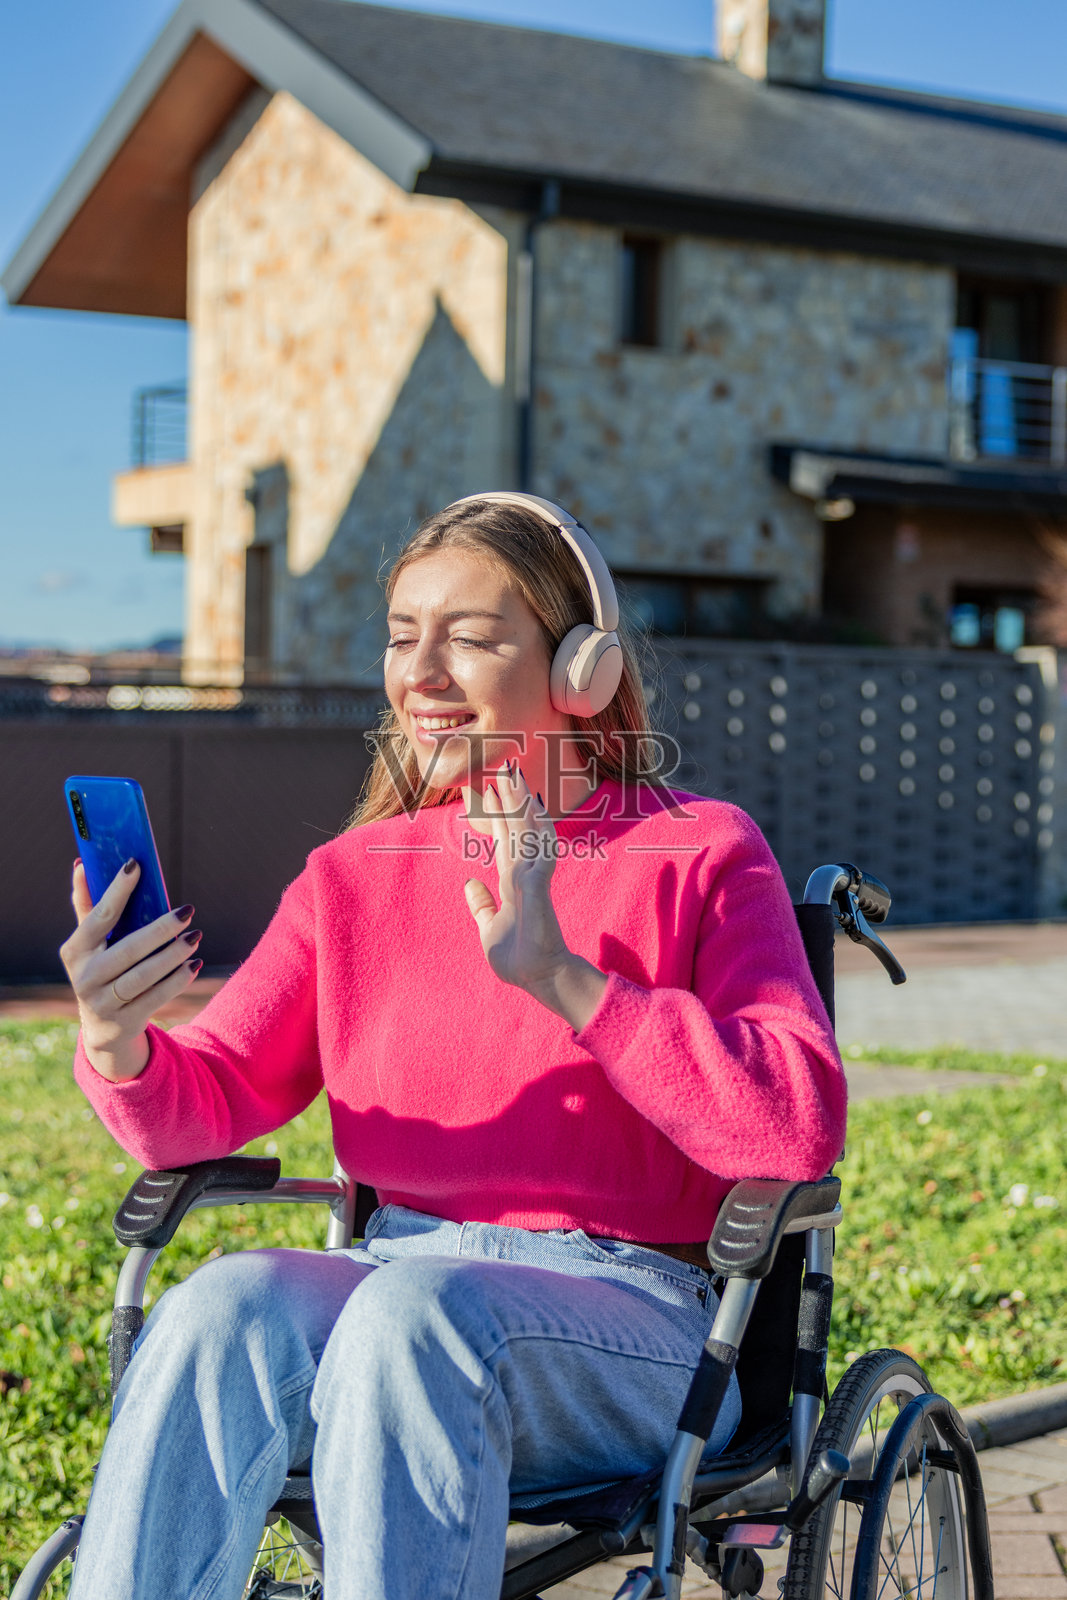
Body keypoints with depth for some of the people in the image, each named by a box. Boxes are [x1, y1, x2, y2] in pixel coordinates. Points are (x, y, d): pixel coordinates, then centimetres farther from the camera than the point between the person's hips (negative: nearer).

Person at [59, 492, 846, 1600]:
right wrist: (117, 1045, -17)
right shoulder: (354, 877, 15)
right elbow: (205, 1105, 6)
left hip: (633, 1319, -3)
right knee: (227, 1304, -30)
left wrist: (562, 977, -21)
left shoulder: (697, 856, 1)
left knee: (417, 1310, -36)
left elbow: (800, 1126, -14)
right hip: (390, 1285, 4)